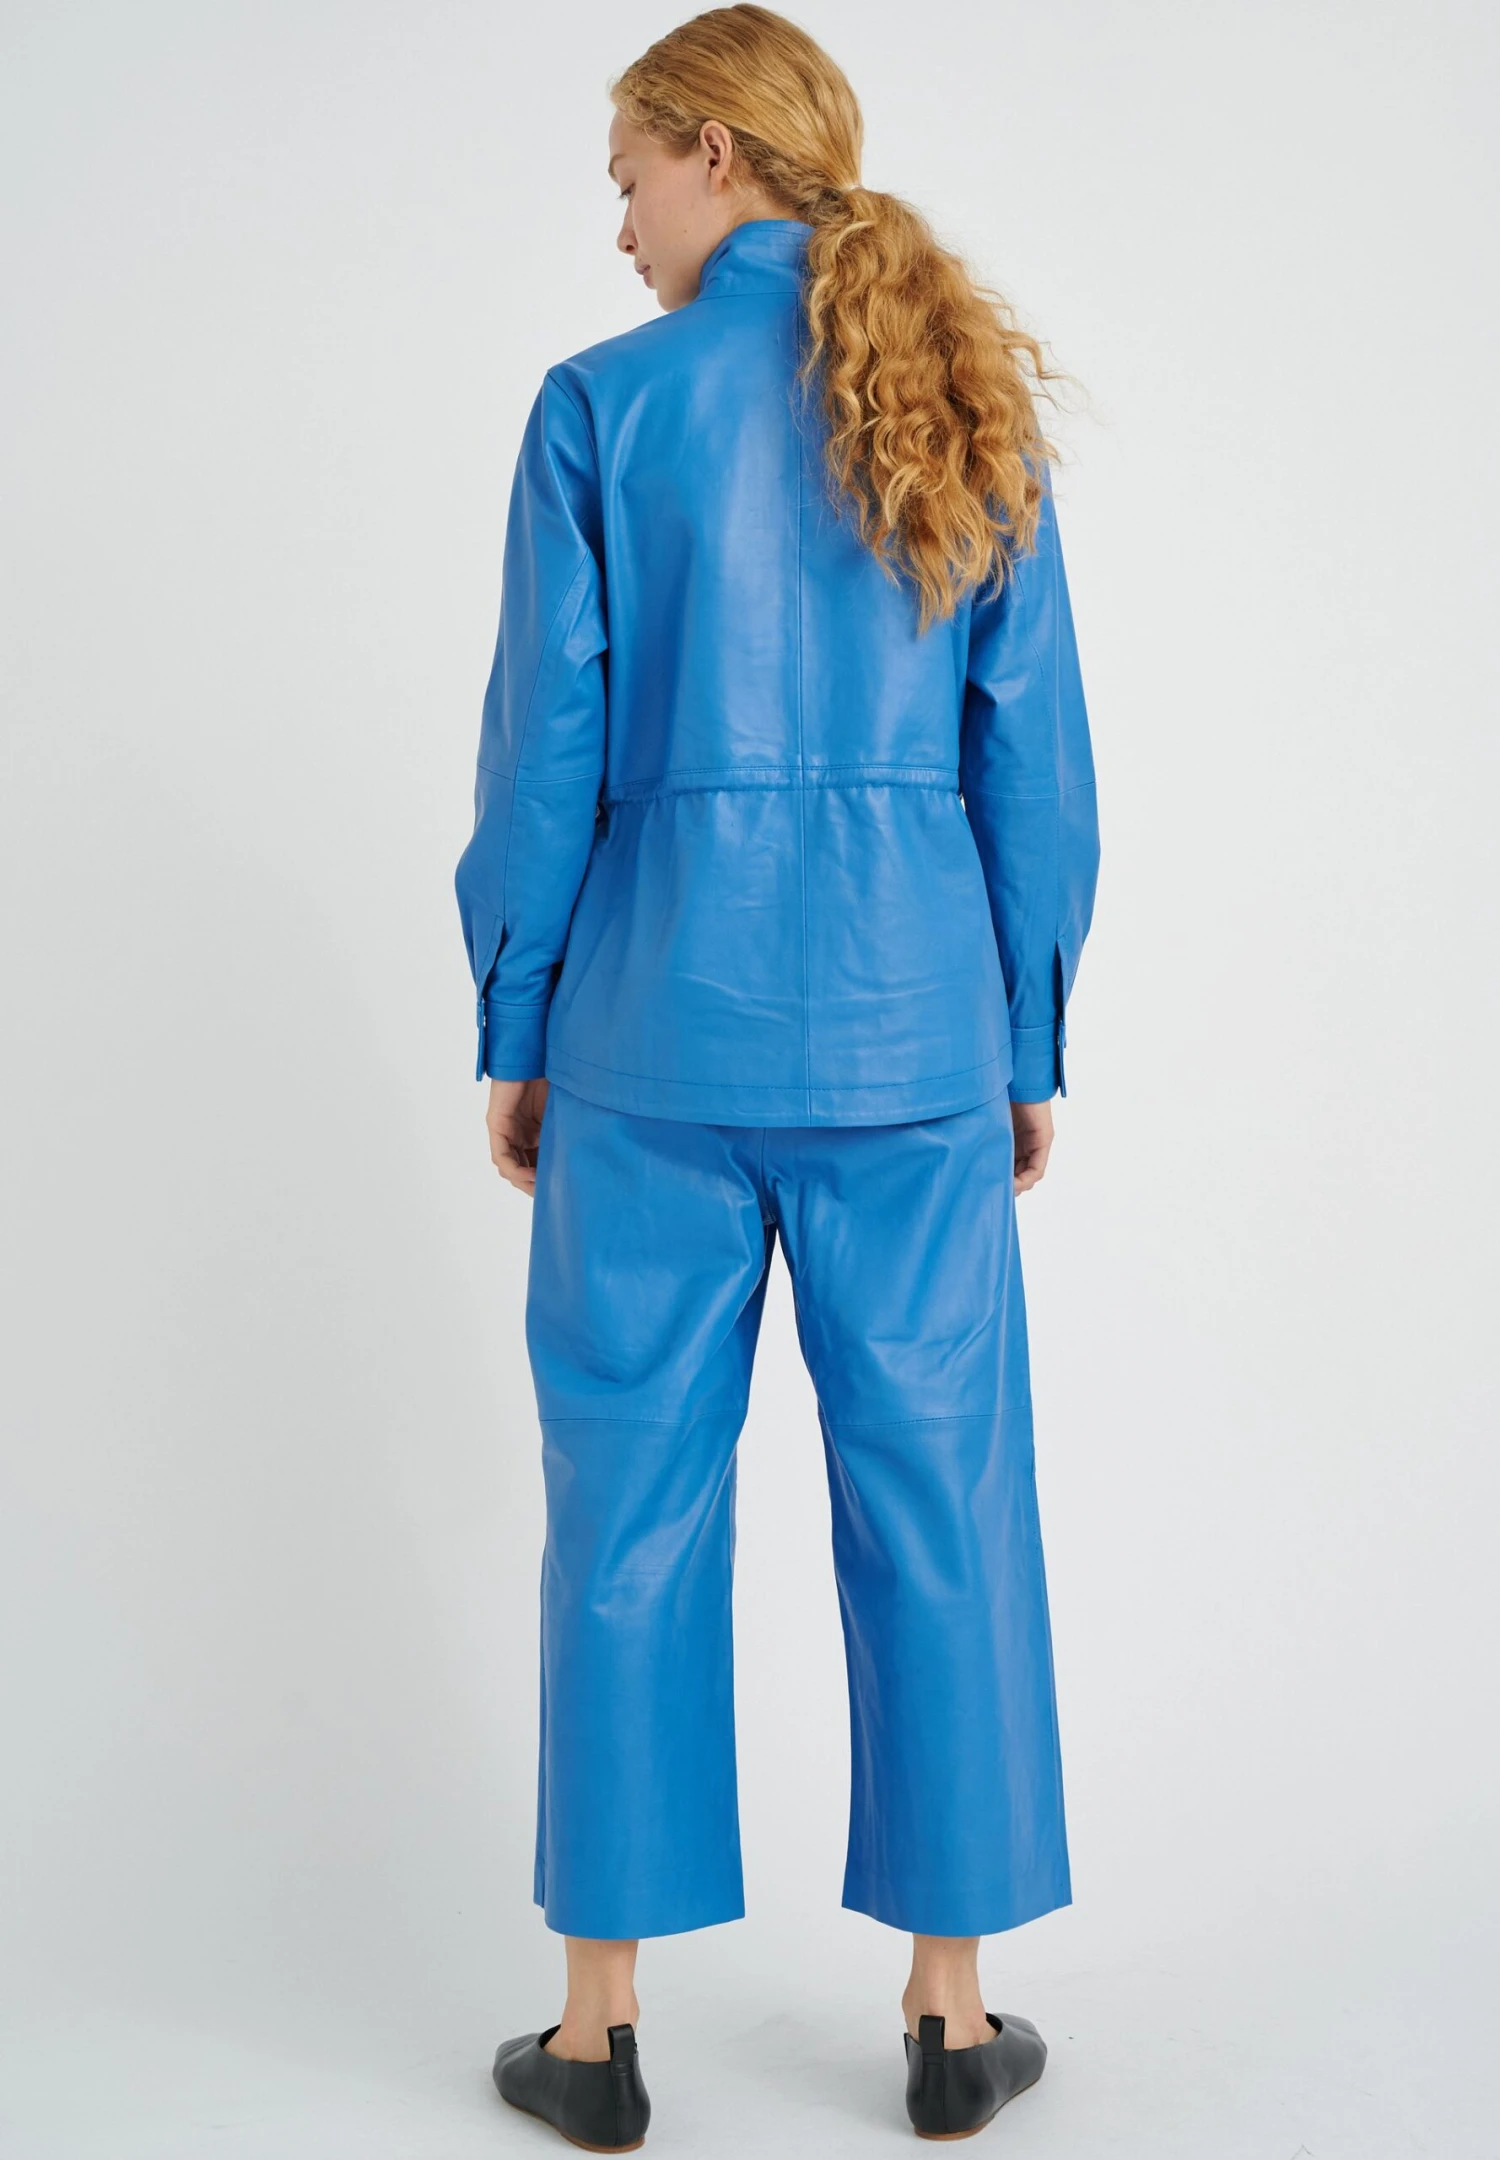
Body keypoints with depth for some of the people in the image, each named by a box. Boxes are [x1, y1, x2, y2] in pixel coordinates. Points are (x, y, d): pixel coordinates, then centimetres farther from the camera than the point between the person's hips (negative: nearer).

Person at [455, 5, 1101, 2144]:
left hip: (659, 1023, -2)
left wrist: (514, 1034, 5)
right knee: (936, 1505, 10)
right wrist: (1030, 1047, 12)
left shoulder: (604, 406, -4)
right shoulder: (973, 415, 5)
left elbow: (545, 750, -5)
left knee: (632, 1509, 8)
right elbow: (1037, 761, 5)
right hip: (912, 1027, 2)